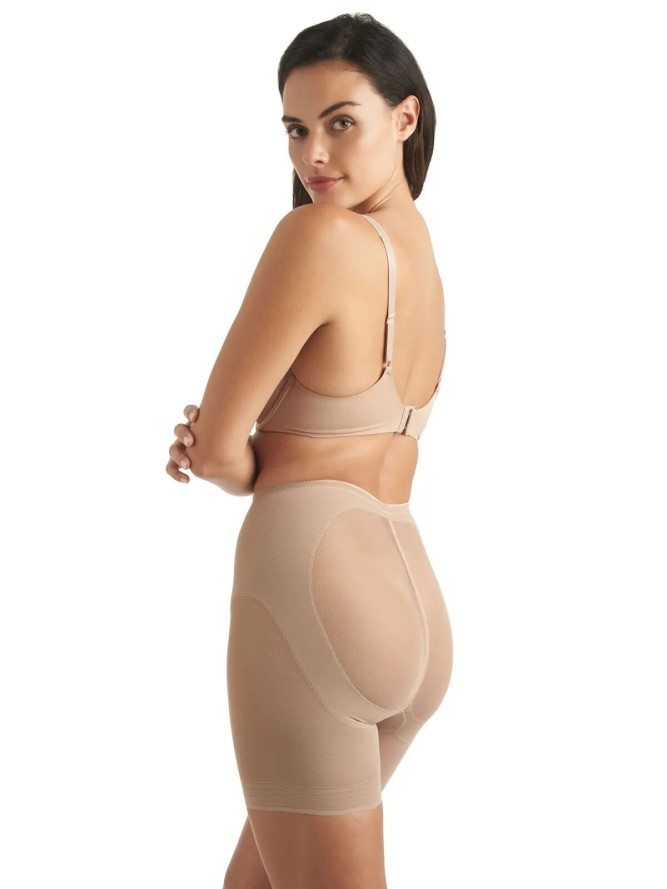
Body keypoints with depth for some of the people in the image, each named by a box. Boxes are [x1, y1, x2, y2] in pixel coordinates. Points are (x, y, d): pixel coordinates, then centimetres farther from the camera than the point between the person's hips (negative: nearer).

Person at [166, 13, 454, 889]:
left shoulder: (319, 233, -13)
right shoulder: (424, 255, 15)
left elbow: (218, 443, -9)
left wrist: (241, 470, 13)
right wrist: (211, 445, -2)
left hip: (312, 591, -9)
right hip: (413, 605, 9)